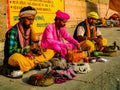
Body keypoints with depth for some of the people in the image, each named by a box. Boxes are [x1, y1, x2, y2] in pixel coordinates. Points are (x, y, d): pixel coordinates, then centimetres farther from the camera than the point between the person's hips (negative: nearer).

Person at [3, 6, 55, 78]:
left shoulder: (30, 30, 5)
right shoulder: (13, 31, -14)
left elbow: (33, 48, 8)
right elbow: (11, 51, -21)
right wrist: (29, 48, -28)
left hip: (28, 57, 8)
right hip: (12, 58, -7)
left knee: (51, 52, -7)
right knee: (17, 57, -43)